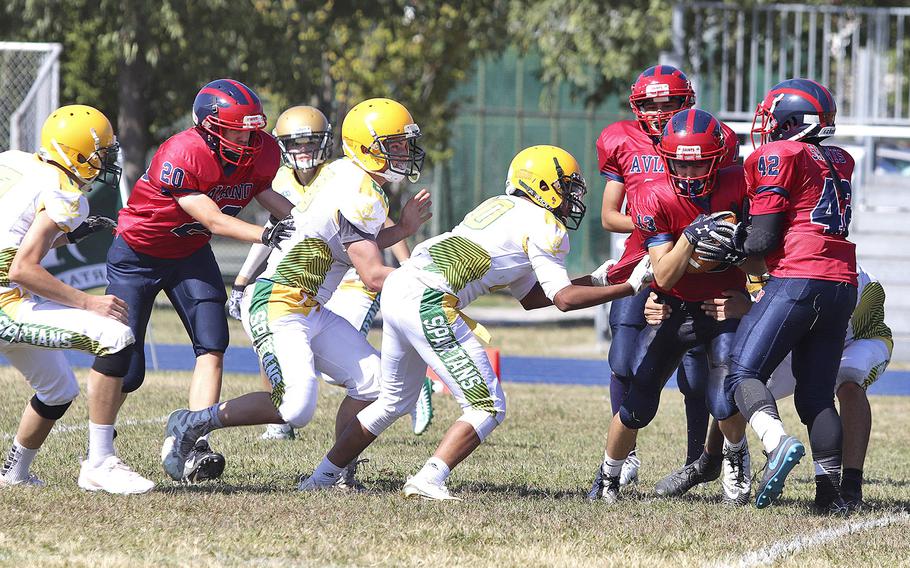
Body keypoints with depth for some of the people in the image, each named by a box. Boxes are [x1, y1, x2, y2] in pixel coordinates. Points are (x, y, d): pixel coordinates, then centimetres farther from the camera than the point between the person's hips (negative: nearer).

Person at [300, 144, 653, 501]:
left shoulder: (499, 206, 26)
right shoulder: (545, 226, -1)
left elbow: (531, 297, 28)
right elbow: (564, 299, -5)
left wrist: (596, 281, 27)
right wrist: (631, 287, 1)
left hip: (397, 288, 9)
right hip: (430, 303, -9)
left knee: (394, 401, 26)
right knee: (487, 407, -3)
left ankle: (322, 477, 30)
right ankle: (428, 482, -15)